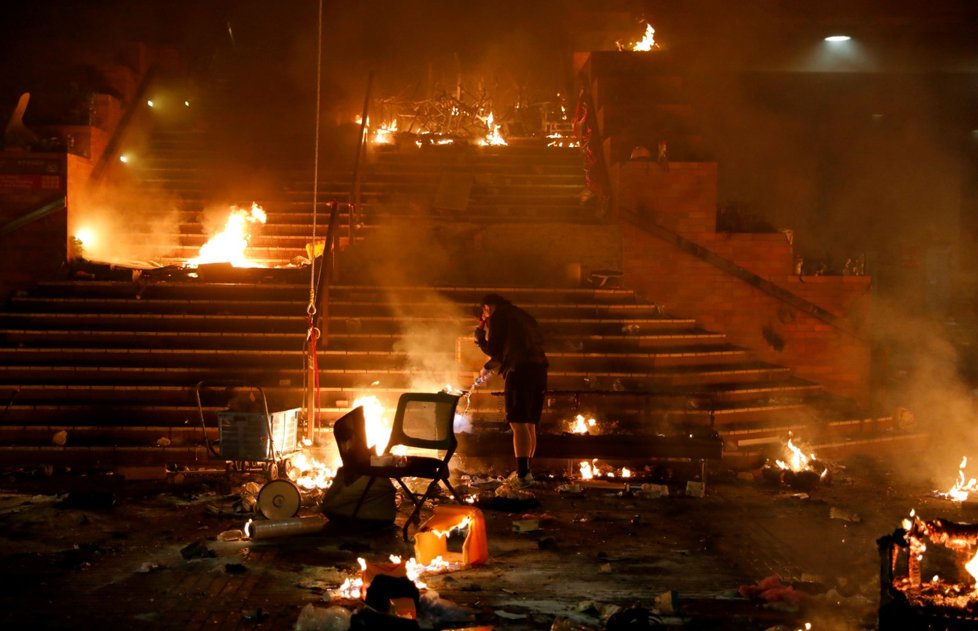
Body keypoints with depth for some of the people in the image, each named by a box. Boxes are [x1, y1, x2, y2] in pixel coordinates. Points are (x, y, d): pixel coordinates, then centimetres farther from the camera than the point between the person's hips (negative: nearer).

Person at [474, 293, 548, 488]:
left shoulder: (498, 317, 4)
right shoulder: (523, 316, 28)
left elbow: (493, 350, 1)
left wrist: (479, 335, 18)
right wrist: (492, 366, 36)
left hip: (520, 370, -8)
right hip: (539, 369, 8)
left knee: (518, 423, -11)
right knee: (529, 424, 13)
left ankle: (523, 474, -19)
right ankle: (526, 472, 15)